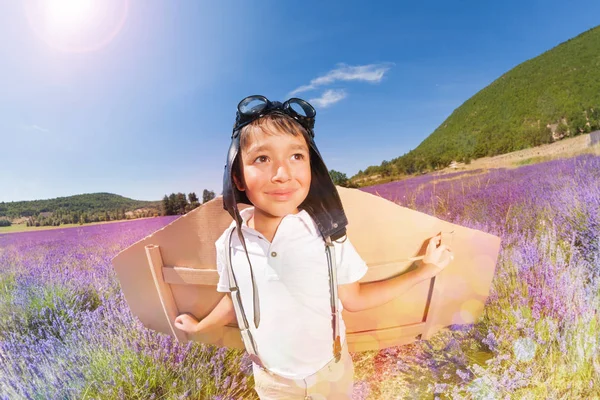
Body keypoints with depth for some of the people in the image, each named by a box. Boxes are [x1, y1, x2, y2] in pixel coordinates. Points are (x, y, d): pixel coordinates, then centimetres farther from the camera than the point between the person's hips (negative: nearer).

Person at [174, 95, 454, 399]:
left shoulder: (327, 233, -23)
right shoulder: (230, 244, -19)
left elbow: (352, 298, -10)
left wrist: (424, 270, -11)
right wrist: (198, 326, 15)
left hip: (332, 371, 0)